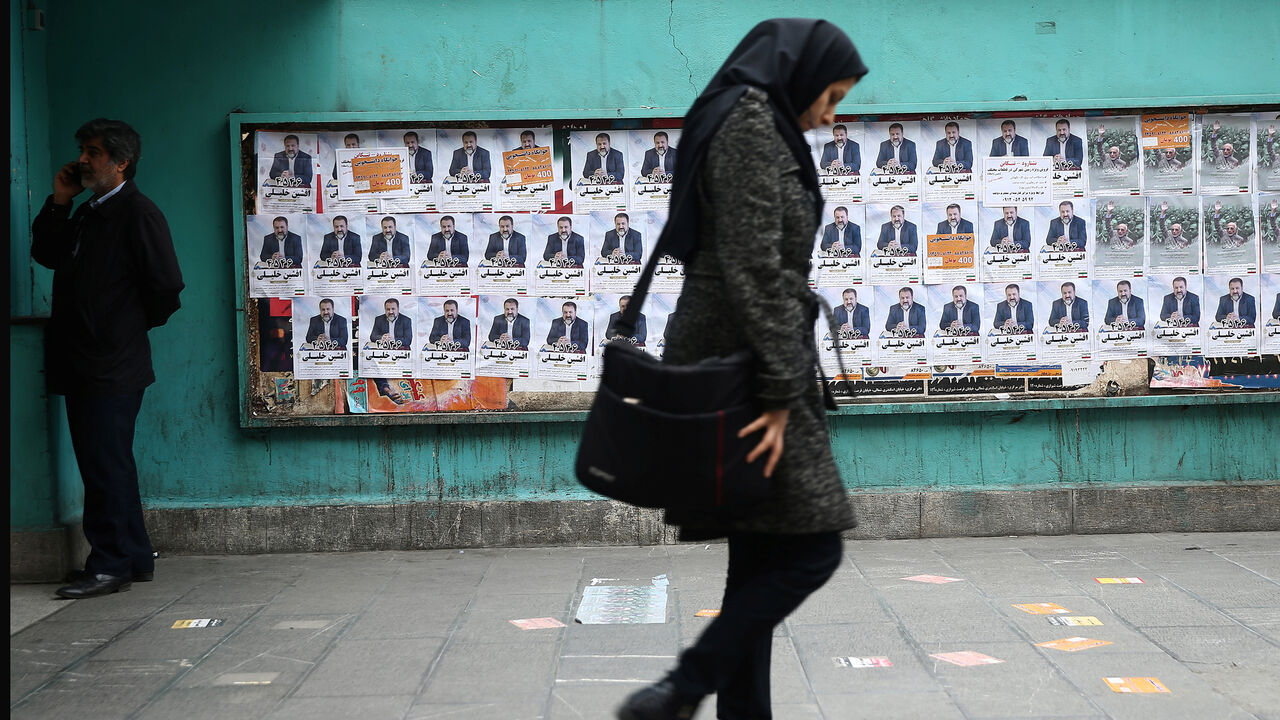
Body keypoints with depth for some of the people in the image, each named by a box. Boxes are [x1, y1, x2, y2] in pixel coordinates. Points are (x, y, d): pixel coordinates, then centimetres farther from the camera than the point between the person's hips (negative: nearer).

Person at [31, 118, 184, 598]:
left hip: (113, 366, -9)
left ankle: (110, 566, 1)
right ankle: (135, 559, 21)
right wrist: (58, 203, 10)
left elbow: (166, 285, -14)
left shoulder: (138, 213, -10)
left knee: (106, 466, -6)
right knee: (103, 465, 13)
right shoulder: (86, 214, 18)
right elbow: (46, 253, 21)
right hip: (81, 364, 9)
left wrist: (135, 327, -1)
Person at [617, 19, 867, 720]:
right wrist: (779, 391, -20)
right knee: (812, 549, -8)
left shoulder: (757, 129, 21)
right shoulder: (751, 126, -11)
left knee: (761, 558, 10)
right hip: (743, 366, -10)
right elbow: (755, 270, -19)